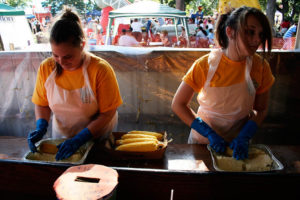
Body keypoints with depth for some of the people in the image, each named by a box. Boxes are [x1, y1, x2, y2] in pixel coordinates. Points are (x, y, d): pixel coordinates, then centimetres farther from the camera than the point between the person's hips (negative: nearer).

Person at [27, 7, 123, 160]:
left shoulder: (100, 70, -24)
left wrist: (79, 139, -26)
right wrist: (41, 128, -17)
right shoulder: (46, 68, -12)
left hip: (96, 139, -3)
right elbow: (42, 104, 1)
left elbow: (107, 113, -20)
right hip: (61, 138, 4)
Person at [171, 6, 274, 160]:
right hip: (203, 140, -1)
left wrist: (244, 137, -17)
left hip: (238, 143, 2)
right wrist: (209, 134, -21)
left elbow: (260, 110, -2)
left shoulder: (260, 67, -13)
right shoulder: (205, 65, -21)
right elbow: (178, 104, -16)